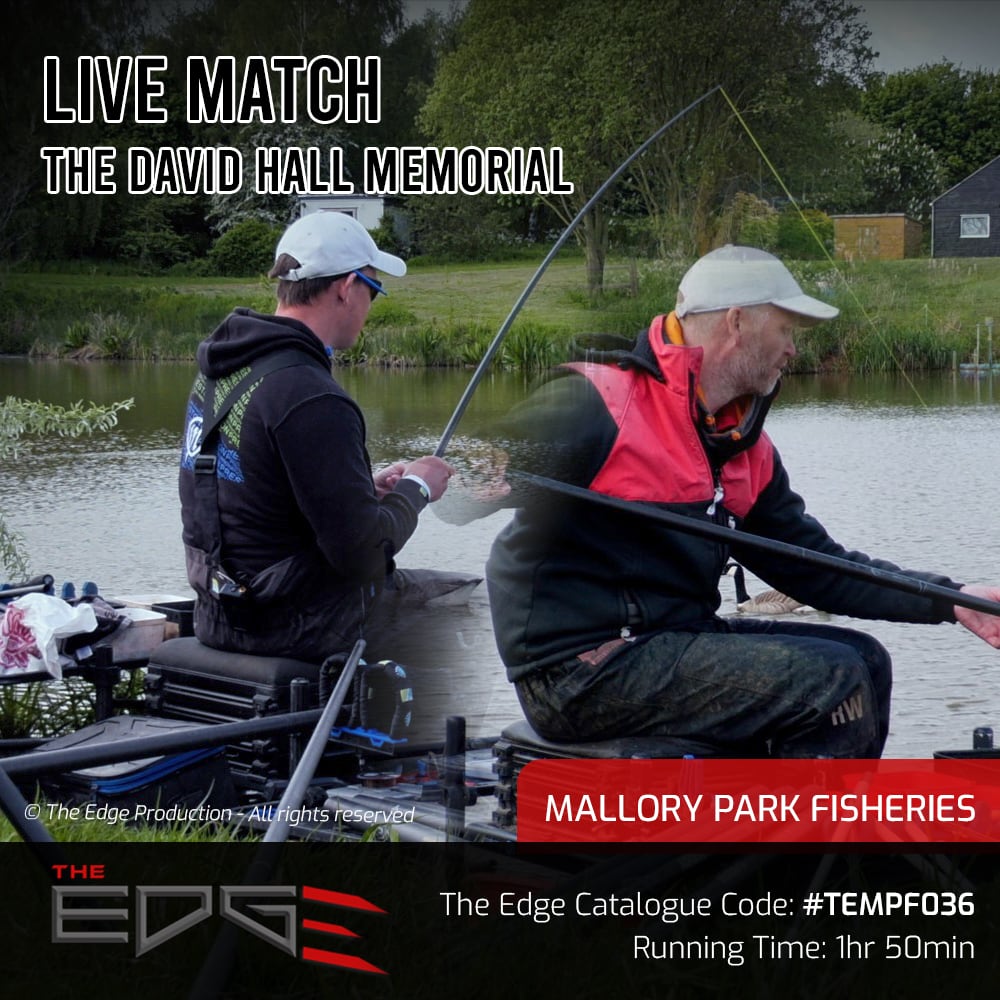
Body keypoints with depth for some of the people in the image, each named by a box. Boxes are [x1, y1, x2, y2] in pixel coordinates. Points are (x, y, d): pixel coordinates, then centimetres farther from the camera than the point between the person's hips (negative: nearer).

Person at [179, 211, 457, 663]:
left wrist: (367, 487, 11)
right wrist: (415, 488, -4)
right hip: (298, 627, -9)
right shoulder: (311, 401, -25)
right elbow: (362, 552, -22)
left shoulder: (217, 371, 5)